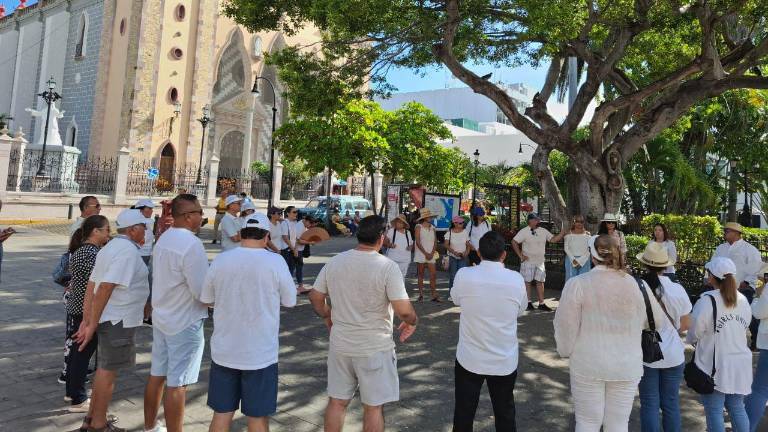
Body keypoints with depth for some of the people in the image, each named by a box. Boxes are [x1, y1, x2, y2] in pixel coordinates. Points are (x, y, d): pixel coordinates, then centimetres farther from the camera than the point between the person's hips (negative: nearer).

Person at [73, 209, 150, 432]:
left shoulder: (111, 247, 12)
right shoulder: (128, 250, -19)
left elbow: (92, 284, 10)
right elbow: (105, 288, -25)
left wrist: (87, 321, 9)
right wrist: (92, 325, -20)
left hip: (107, 318, 10)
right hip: (118, 320, -10)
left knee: (104, 368, 20)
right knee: (108, 371, 3)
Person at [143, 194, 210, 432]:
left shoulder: (164, 239, 5)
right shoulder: (191, 244, -23)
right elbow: (202, 292, -23)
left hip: (161, 317, 9)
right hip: (185, 323, -9)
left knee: (157, 375, 20)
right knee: (177, 385, 2)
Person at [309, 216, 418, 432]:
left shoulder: (334, 262, -2)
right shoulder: (387, 266, -17)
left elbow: (315, 297, 6)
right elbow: (404, 310, -21)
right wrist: (412, 322, 0)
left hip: (340, 344, 5)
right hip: (375, 348, -4)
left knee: (337, 402, 19)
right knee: (373, 407, 12)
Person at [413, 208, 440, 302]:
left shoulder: (433, 228, 10)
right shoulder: (419, 227, -3)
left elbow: (435, 242, 7)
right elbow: (418, 242, -8)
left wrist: (432, 253, -7)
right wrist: (425, 253, -13)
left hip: (431, 255, 3)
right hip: (421, 254, -3)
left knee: (433, 274, -3)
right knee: (421, 275, 4)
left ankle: (434, 295, -1)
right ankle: (421, 294, 11)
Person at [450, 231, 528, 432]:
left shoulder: (464, 275, -15)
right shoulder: (516, 279, -13)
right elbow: (520, 310, 4)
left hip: (469, 360, -1)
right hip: (505, 362, 1)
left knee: (463, 415, 14)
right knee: (505, 415, 19)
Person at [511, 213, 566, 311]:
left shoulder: (543, 231, 7)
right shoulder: (524, 232, -9)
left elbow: (553, 239, 5)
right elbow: (514, 242, -11)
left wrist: (562, 233, -11)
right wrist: (520, 255, -13)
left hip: (540, 262, 5)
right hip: (528, 262, -5)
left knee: (540, 282, 7)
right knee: (527, 282, 2)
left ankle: (541, 303, 12)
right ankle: (528, 302, 13)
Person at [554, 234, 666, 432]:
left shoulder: (577, 284, -15)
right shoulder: (638, 286, -8)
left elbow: (566, 326, -10)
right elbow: (658, 323, 5)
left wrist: (566, 351, 7)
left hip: (587, 366, -2)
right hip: (627, 367, 2)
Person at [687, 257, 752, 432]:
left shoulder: (707, 300, -18)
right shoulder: (743, 300, 3)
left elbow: (694, 333, -12)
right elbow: (744, 328, 12)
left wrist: (693, 340, 8)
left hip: (715, 365, -6)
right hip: (740, 364, 6)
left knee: (714, 411, 3)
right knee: (737, 407, 18)